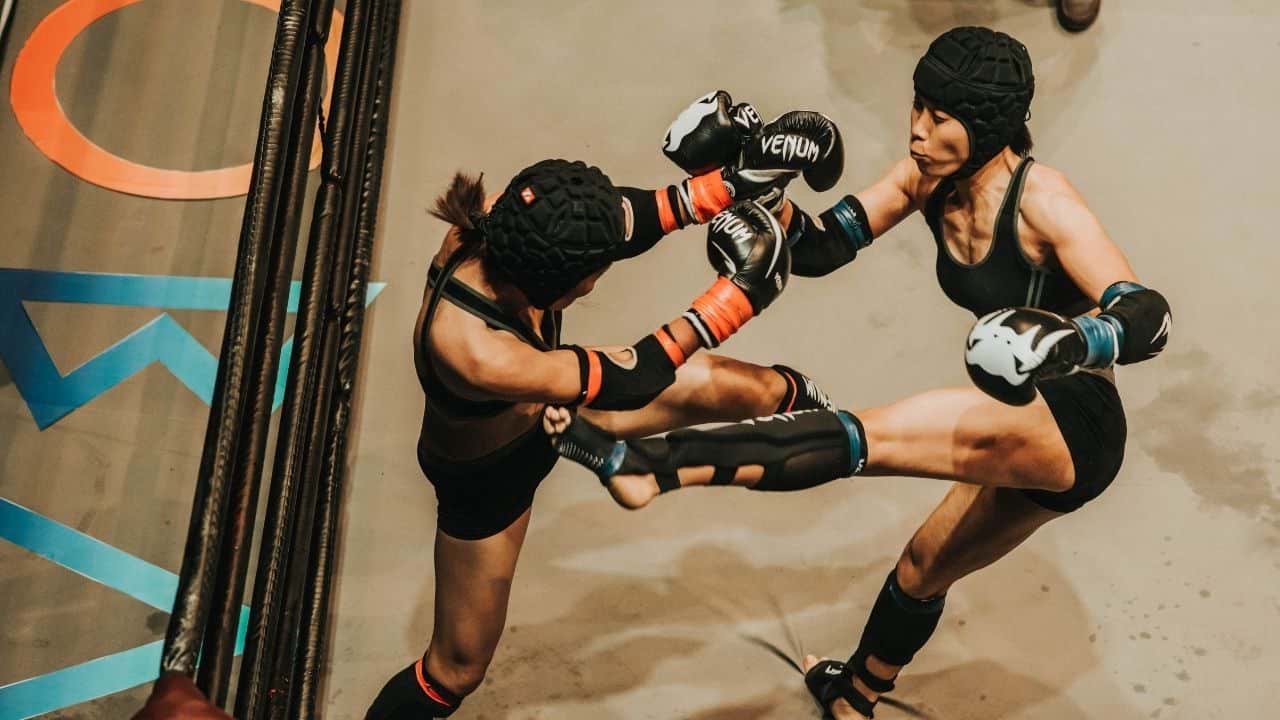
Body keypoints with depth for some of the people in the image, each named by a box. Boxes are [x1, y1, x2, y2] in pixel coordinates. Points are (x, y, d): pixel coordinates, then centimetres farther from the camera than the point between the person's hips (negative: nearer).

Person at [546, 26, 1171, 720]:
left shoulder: (1039, 200, -21)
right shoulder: (929, 179, -2)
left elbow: (1149, 317, -30)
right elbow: (819, 248, -8)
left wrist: (1068, 339, -50)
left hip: (1077, 426, -8)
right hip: (1028, 435, 8)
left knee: (880, 433, -31)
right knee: (925, 567, 25)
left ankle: (648, 465, -37)